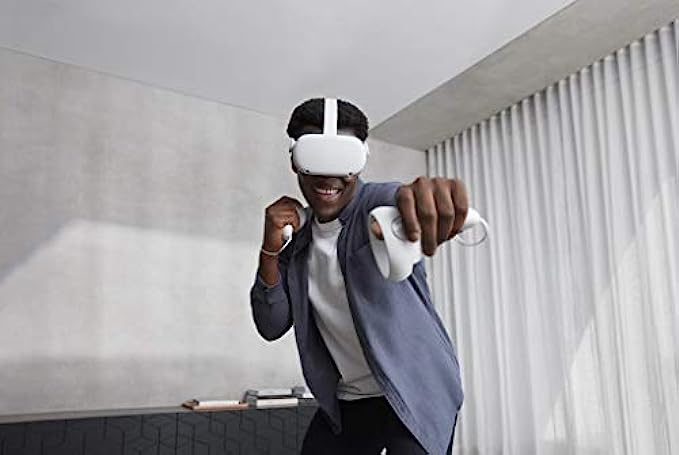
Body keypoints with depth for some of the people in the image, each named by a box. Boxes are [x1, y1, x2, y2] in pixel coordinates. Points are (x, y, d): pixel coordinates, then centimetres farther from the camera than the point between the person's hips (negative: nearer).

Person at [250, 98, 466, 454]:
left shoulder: (379, 202, -16)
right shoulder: (296, 237, 1)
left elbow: (401, 201, -41)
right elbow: (271, 327, -2)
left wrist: (431, 200, -65)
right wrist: (270, 250, -16)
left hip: (416, 391, -5)